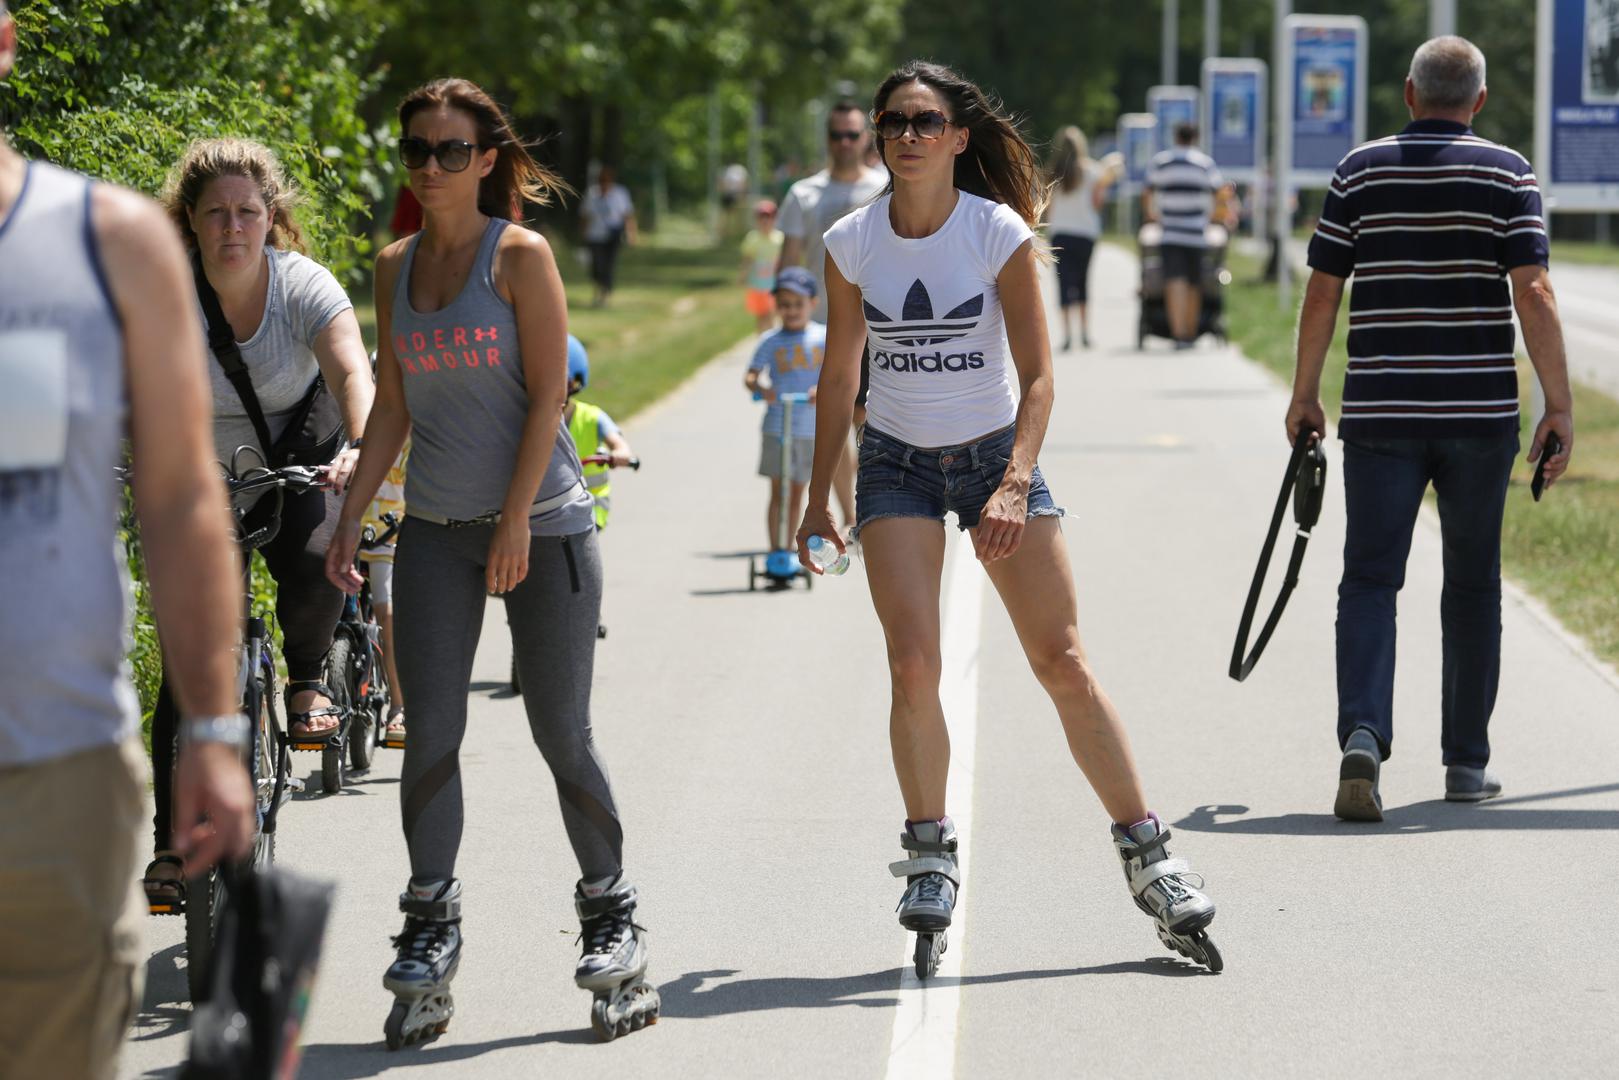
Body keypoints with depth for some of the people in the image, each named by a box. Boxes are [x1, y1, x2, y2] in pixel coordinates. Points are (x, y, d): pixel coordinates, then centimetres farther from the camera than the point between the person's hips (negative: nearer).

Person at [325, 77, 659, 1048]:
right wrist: (351, 517, 7)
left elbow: (547, 397, -10)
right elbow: (393, 409, 14)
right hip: (436, 531, 4)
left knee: (563, 739, 0)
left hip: (542, 527, -4)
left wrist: (517, 520, -16)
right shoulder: (396, 266, 9)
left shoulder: (521, 256, -6)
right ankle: (431, 936, 5)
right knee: (430, 736, -3)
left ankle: (612, 922, 16)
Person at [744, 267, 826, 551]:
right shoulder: (771, 342, 1)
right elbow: (750, 376, -4)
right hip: (776, 428, -1)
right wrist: (760, 388, -27)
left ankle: (788, 551, 21)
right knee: (778, 493, -4)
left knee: (797, 494, 10)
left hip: (810, 429, 1)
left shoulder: (823, 337, 2)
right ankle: (774, 551, -2)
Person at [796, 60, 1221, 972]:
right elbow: (839, 377, 7)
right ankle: (931, 854, 4)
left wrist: (1015, 484, -27)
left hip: (996, 454, -1)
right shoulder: (852, 244, -4)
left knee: (1065, 665, -4)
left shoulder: (1001, 234, -12)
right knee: (914, 666, -14)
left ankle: (1148, 857, 5)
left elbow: (1038, 376, -13)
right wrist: (818, 500, 7)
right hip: (897, 462, 1)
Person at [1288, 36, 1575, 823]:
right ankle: (1466, 762, 17)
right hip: (1480, 411, 0)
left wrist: (1304, 395, 12)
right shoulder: (1508, 174, -1)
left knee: (1369, 579, 1)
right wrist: (1559, 405, -7)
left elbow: (1322, 292, 2)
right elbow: (1533, 292, -10)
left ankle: (1363, 733, -21)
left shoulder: (1360, 170, 3)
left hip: (1379, 411, 0)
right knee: (1472, 584, 12)